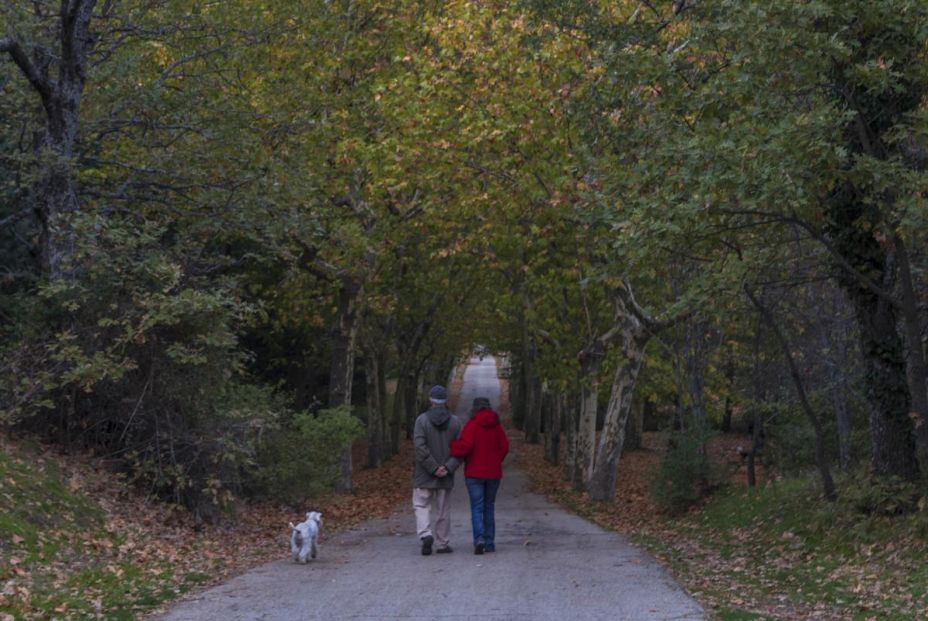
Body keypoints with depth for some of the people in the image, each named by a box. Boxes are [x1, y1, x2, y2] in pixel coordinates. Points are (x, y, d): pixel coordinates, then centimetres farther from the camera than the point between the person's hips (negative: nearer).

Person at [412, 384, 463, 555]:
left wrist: (433, 468, -12)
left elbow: (420, 447, -15)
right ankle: (442, 544, 15)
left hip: (424, 476, -2)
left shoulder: (422, 420, -7)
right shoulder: (455, 421, 1)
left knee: (422, 506, 6)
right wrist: (448, 467, -10)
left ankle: (425, 535, -16)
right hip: (446, 477, 2)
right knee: (443, 509, 11)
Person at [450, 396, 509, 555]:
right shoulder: (496, 426, 4)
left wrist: (452, 448, -7)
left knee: (477, 508, -2)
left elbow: (466, 445, -21)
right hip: (493, 472, 4)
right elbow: (504, 446, 3)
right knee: (489, 507, 14)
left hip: (474, 472, -4)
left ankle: (479, 538, -22)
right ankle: (490, 543, 13)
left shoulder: (472, 425, -10)